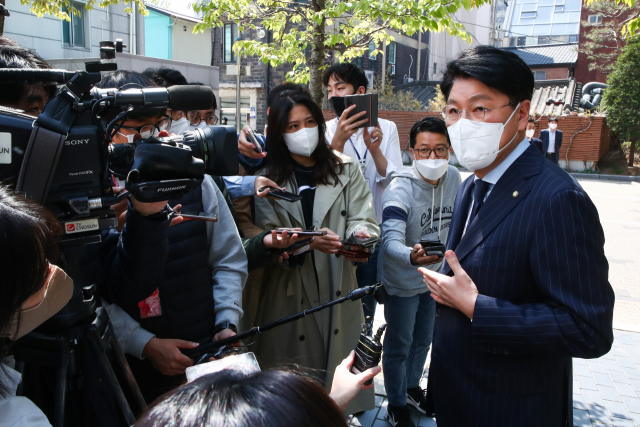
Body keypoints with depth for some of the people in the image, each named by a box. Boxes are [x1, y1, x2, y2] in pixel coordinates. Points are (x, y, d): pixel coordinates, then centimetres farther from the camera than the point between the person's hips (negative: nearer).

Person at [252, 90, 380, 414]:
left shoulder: (345, 169, 9)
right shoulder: (267, 177, 3)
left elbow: (363, 219, -1)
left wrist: (360, 237, -25)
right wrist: (308, 242, -25)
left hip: (338, 292, 2)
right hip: (288, 298, -1)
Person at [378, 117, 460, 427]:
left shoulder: (453, 178, -9)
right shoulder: (400, 189, -27)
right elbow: (390, 240, -39)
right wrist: (411, 257, -59)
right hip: (402, 283, -6)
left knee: (423, 340, 25)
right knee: (399, 346, 11)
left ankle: (412, 387, 49)